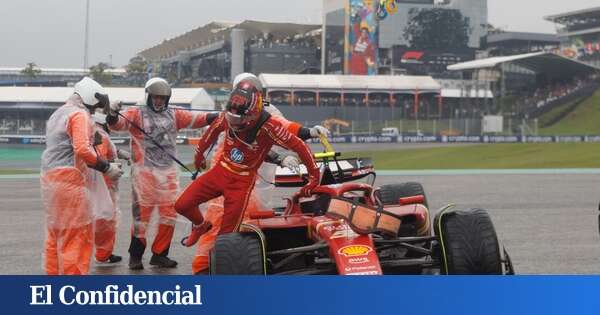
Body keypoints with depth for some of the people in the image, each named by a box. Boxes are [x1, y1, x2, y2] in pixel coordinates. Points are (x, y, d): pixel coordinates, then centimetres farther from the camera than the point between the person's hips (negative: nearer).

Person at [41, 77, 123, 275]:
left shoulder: (58, 114, 21)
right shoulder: (79, 114, -9)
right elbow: (82, 149, -22)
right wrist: (106, 168, -16)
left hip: (49, 178, 10)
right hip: (69, 179, -10)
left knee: (55, 234, 16)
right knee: (77, 235, -6)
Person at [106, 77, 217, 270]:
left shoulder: (174, 115, 13)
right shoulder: (137, 115, 2)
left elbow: (197, 119, 4)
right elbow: (117, 124, -12)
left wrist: (218, 116, -9)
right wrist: (112, 115, -34)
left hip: (169, 173, 5)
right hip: (144, 172, -4)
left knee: (169, 213, 7)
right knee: (142, 213, -1)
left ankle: (159, 254, 18)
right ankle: (135, 255, 11)